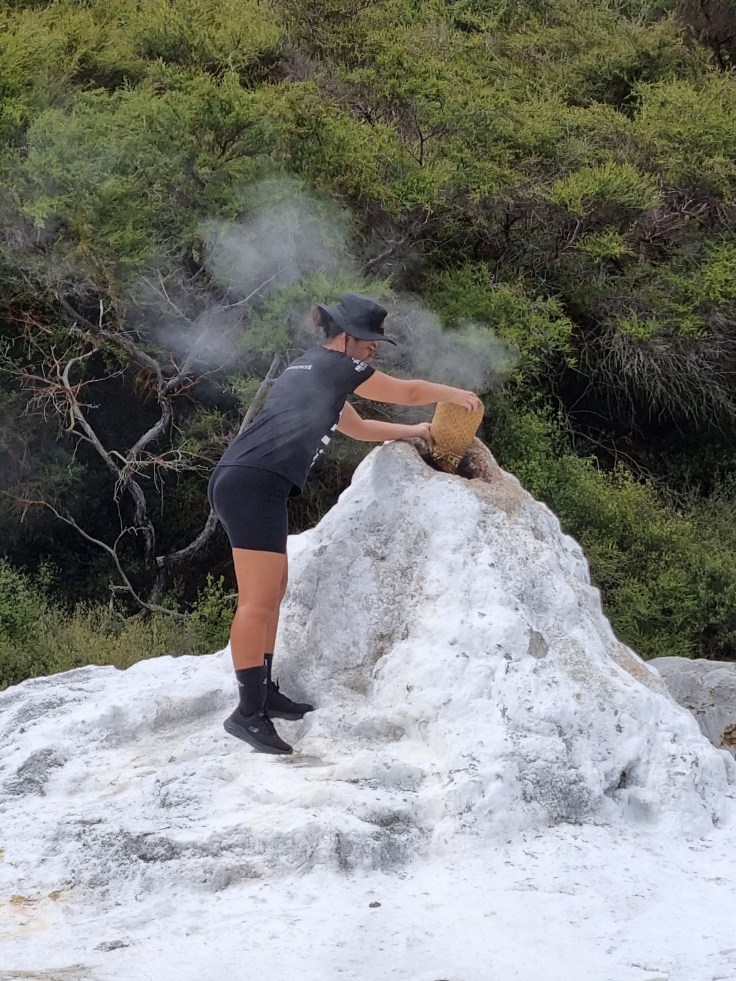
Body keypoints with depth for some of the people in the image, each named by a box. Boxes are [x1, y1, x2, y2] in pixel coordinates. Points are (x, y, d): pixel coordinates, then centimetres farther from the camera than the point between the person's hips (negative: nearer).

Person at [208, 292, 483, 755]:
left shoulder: (312, 372, 30)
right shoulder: (339, 365, 4)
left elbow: (358, 427, 42)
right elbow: (408, 392, 16)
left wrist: (415, 431, 45)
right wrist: (455, 394, 33)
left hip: (241, 482, 10)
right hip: (254, 482, -10)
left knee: (272, 590, 15)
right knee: (259, 598, -12)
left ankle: (264, 691, 21)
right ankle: (248, 713, -15)